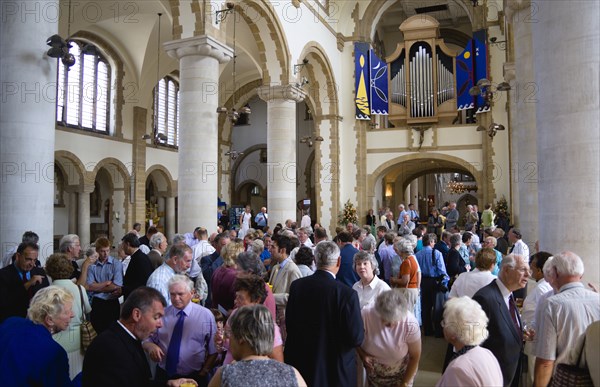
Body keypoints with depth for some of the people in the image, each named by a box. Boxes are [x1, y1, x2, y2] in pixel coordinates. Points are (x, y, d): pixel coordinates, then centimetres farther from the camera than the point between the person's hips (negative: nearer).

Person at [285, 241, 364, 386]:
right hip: (336, 370, -3)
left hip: (302, 364, 4)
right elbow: (356, 338, -20)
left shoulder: (296, 286, -10)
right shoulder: (347, 294, -23)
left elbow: (289, 325, -1)